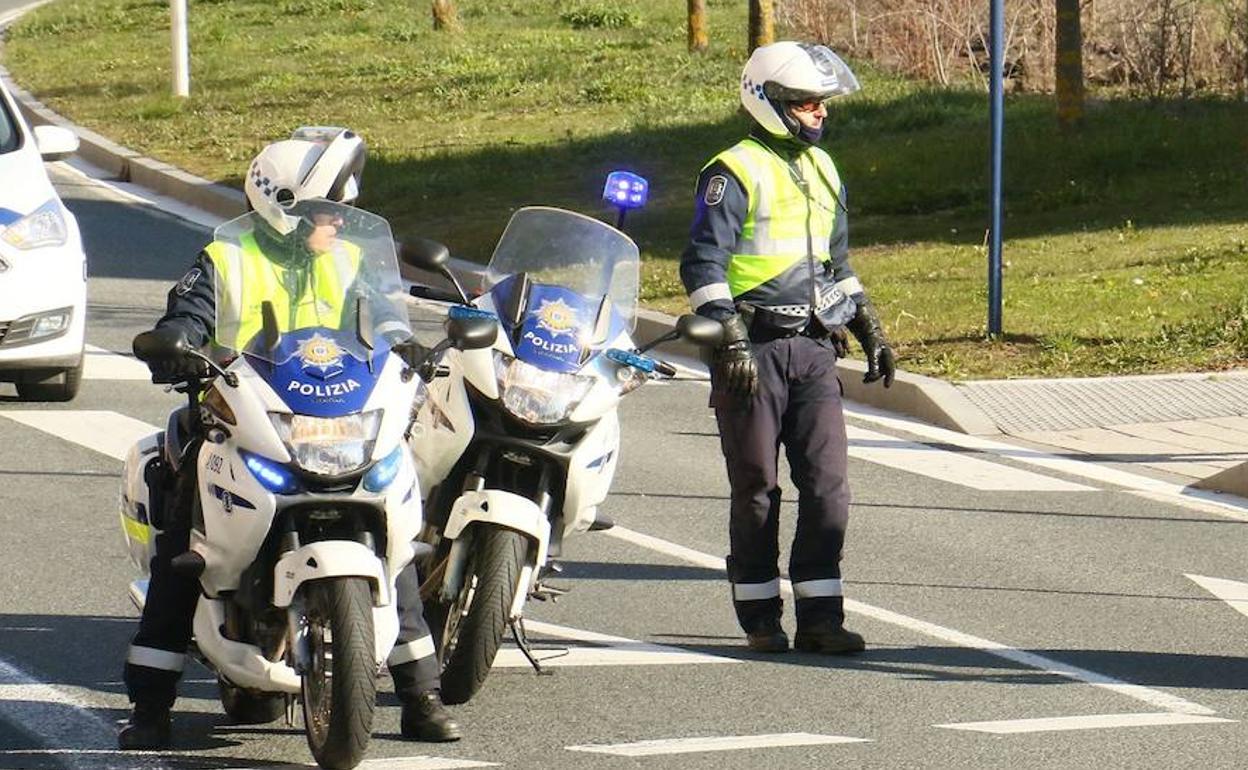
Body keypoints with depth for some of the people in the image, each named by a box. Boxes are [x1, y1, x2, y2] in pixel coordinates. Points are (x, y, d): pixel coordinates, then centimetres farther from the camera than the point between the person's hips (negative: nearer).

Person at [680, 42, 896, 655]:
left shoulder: (821, 170, 17)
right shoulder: (735, 173, -7)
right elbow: (703, 264, -13)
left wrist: (869, 329, 23)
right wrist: (729, 341, -21)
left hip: (814, 349, 6)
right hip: (755, 350, -6)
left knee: (828, 483, -1)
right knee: (757, 488, 1)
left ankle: (820, 615, 1)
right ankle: (759, 617, 8)